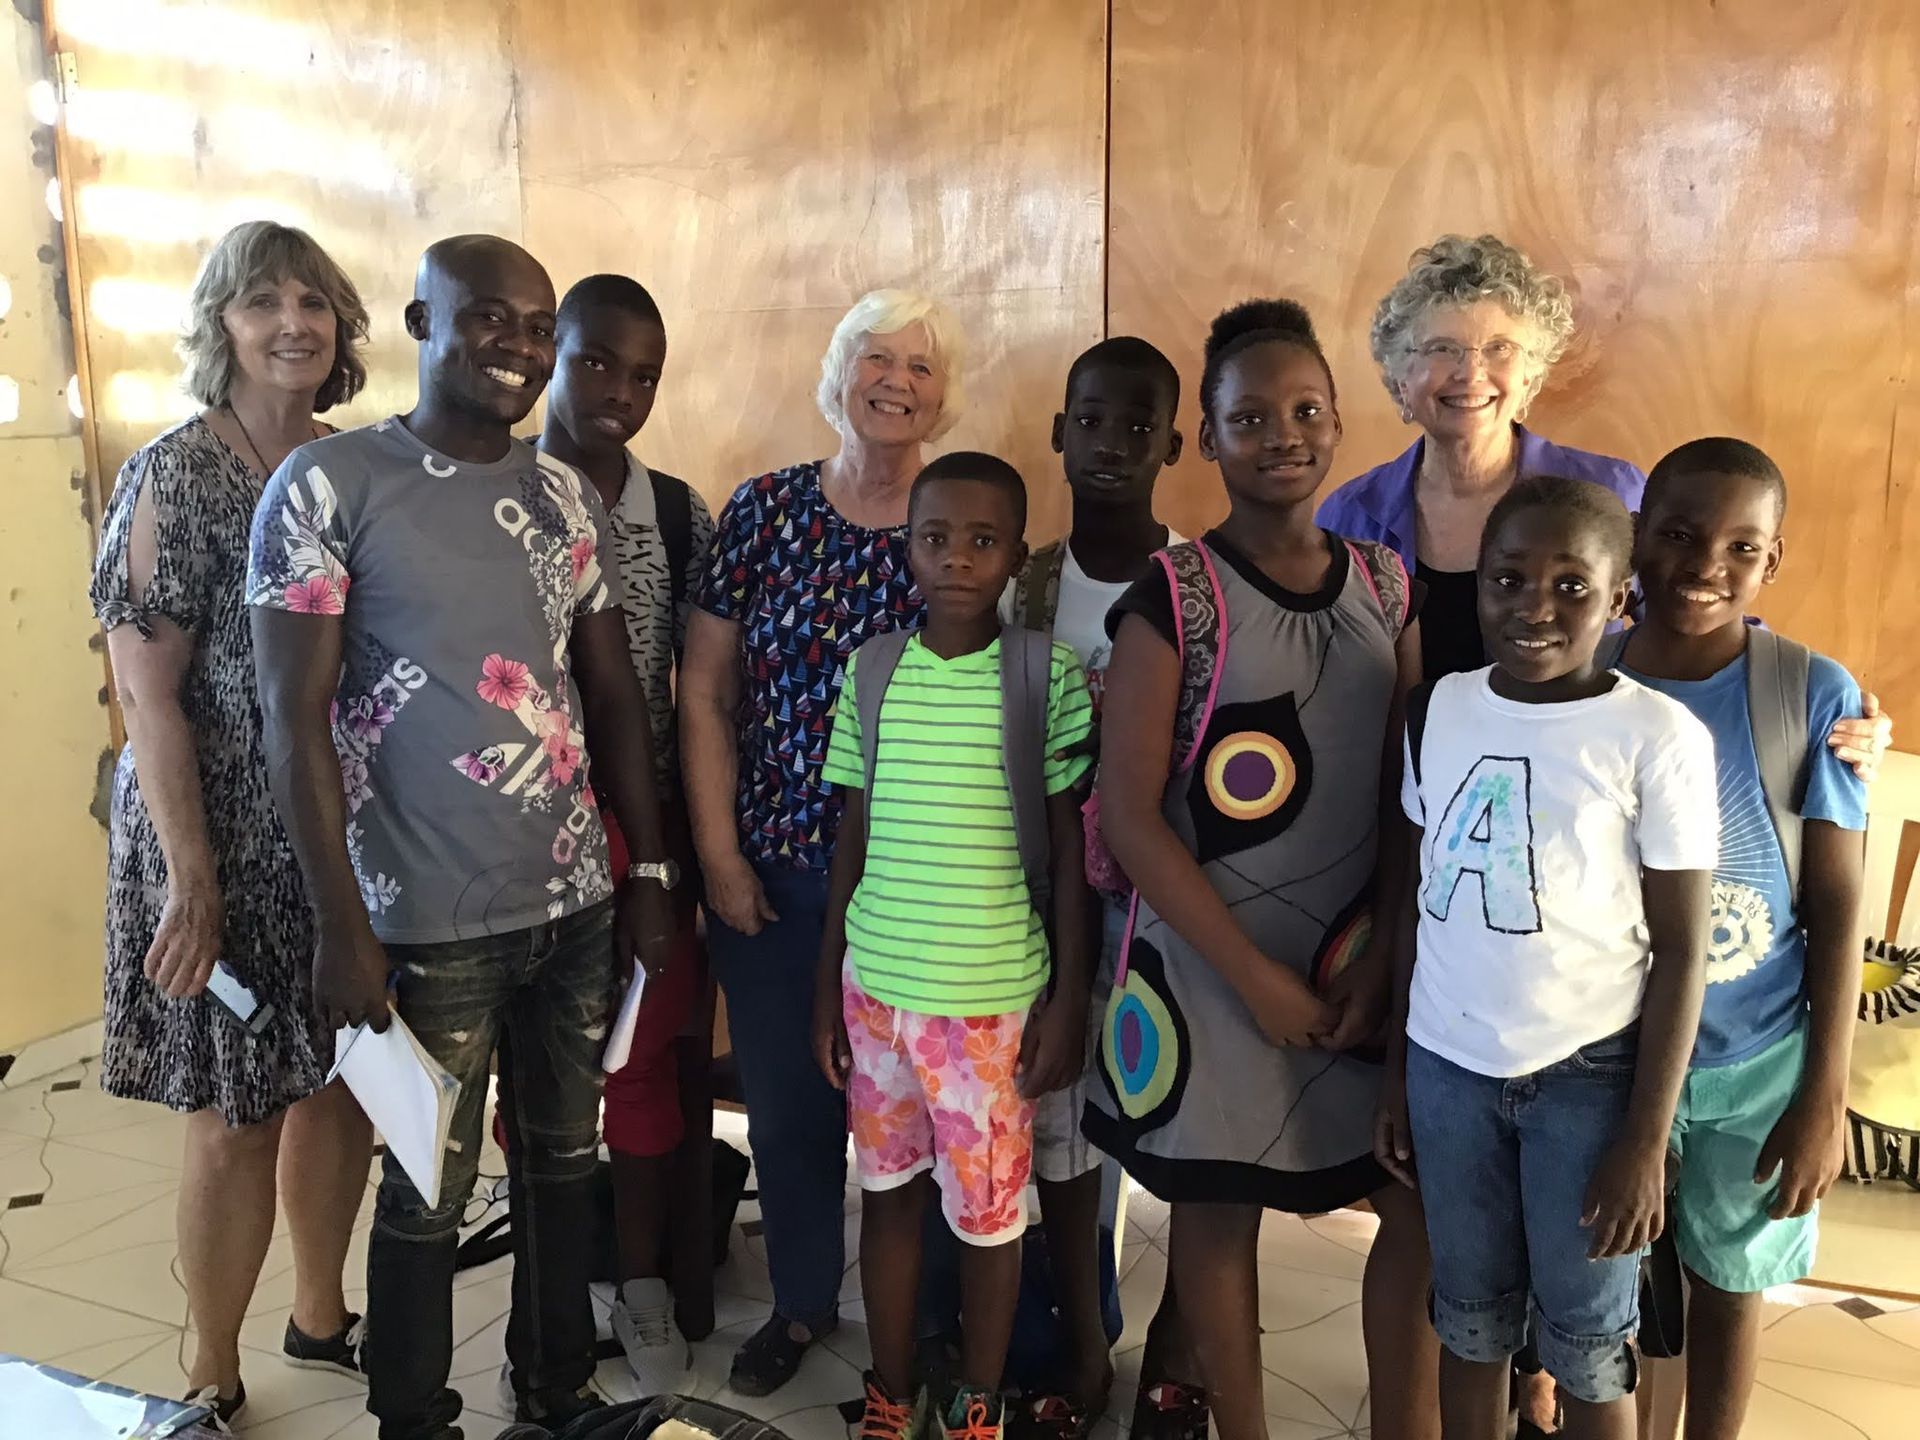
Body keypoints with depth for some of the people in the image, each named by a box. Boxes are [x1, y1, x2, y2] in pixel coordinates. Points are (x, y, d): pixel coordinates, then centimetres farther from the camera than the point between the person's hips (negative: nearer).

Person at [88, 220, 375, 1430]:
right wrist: (192, 874, -16)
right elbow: (148, 692, -12)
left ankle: (322, 1318, 37)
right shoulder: (175, 476, -10)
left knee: (340, 1082, 16)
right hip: (228, 841, -5)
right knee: (237, 1116, 4)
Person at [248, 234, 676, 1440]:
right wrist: (343, 923, -14)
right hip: (433, 920, -5)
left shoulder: (568, 498, 7)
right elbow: (296, 717, -10)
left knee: (565, 1159, 18)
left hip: (577, 901, 5)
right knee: (429, 1194, 9)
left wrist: (651, 874, 9)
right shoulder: (327, 485, -8)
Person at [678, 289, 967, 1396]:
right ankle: (802, 1299, 36)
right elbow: (704, 691, 1)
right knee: (787, 1095, 13)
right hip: (772, 867, 2)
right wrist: (720, 852, -2)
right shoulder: (764, 510, -1)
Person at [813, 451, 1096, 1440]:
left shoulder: (1048, 673, -7)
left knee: (988, 1208, 9)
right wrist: (827, 984, 8)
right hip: (876, 982, 3)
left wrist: (1070, 999, -4)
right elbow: (854, 833, 8)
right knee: (888, 1187, 16)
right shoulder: (869, 669, 1)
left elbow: (1072, 845, -3)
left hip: (994, 994, -3)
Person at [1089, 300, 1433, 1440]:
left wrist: (1384, 955, -6)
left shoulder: (1385, 587, 4)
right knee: (1218, 1208, 10)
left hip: (1360, 960, 4)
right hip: (1212, 958, -3)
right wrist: (1255, 974, -13)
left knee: (1426, 1203, 4)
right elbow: (1130, 814, -12)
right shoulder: (1173, 599, -8)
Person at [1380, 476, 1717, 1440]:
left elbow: (1681, 949, -9)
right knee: (1469, 1318, 18)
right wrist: (1395, 1071, 8)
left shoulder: (1659, 736, -12)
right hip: (1448, 1065, 4)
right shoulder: (1442, 710, 0)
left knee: (1587, 1344, 12)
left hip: (1588, 1075, -3)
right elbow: (1418, 900, 7)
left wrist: (1647, 1137, -9)